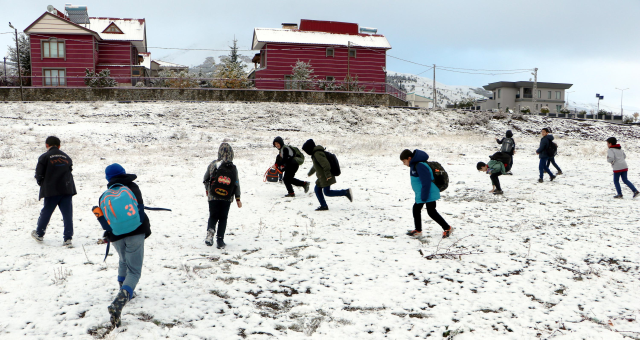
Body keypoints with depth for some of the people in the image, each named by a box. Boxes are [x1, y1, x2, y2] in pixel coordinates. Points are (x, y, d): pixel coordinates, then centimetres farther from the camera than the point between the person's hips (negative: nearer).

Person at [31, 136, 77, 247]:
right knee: (67, 214, 1)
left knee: (46, 212, 14)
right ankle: (67, 239, -2)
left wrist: (41, 184, 17)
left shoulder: (44, 157, -2)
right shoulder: (66, 157, 11)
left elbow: (39, 174, -2)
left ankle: (39, 234, 31)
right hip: (67, 190, 2)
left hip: (51, 191, -2)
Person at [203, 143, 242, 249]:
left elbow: (206, 178, 4)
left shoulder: (213, 165, -5)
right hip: (227, 197, 1)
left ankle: (210, 230, -17)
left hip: (213, 196, 0)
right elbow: (236, 184, -1)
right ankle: (220, 241, 7)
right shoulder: (233, 168, -4)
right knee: (223, 218, 10)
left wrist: (207, 189, 22)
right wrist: (238, 199, 7)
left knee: (213, 216, 12)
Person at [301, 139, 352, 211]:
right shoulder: (315, 154, 15)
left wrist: (327, 175, -32)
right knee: (317, 189, 11)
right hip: (322, 177, 10)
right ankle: (323, 206, 13)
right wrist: (310, 173, 46)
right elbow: (315, 166, 32)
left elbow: (325, 163, -29)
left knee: (327, 192, -6)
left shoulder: (317, 154, -19)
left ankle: (346, 192, -6)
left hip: (326, 177, -10)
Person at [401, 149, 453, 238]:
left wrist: (424, 197, -24)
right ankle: (418, 230, 30)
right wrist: (421, 196, 22)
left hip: (429, 194, -11)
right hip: (421, 195, 11)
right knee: (416, 209, 16)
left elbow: (426, 182, -27)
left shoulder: (420, 166, -24)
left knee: (431, 212, -5)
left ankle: (447, 228, 8)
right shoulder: (414, 165, 9)